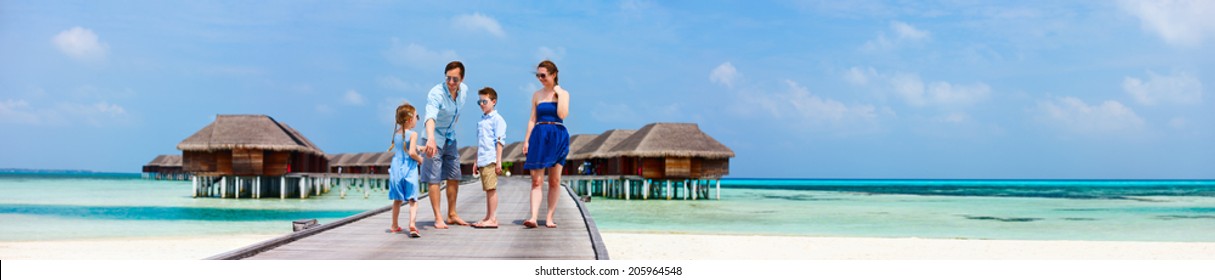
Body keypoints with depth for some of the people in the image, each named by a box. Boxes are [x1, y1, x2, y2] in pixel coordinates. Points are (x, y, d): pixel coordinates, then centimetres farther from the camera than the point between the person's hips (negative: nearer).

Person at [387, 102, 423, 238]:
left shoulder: (396, 132, 9)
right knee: (413, 200, -5)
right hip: (409, 170, -6)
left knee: (397, 200, 18)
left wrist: (419, 148, 25)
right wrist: (420, 159, -2)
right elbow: (412, 152, -20)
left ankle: (394, 226, 28)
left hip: (396, 169, 6)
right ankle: (412, 224, -23)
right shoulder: (413, 134, -11)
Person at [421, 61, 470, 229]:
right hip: (434, 138, -7)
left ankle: (452, 215, 21)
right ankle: (438, 218, -5)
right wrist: (431, 138, -62)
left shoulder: (464, 90, -6)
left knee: (454, 177, 10)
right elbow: (430, 116, -46)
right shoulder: (436, 93, -28)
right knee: (433, 178, -8)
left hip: (450, 138, 7)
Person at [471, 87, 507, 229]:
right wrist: (476, 162, 22)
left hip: (490, 160, -8)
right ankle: (488, 217, 17)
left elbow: (499, 141, -11)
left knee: (491, 188, -8)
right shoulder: (481, 121, 19)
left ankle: (493, 219, -6)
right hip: (482, 161, 8)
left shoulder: (497, 119, -5)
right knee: (487, 189, 12)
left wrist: (498, 161, -15)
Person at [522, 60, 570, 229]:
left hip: (557, 137, -1)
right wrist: (526, 140, 4)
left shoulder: (563, 93, 4)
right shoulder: (537, 95, 11)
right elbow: (532, 119, 11)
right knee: (536, 180, -7)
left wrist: (559, 94, -8)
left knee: (555, 181, 2)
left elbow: (562, 114, -12)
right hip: (539, 137, 1)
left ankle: (549, 217, 8)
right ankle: (533, 217, -14)